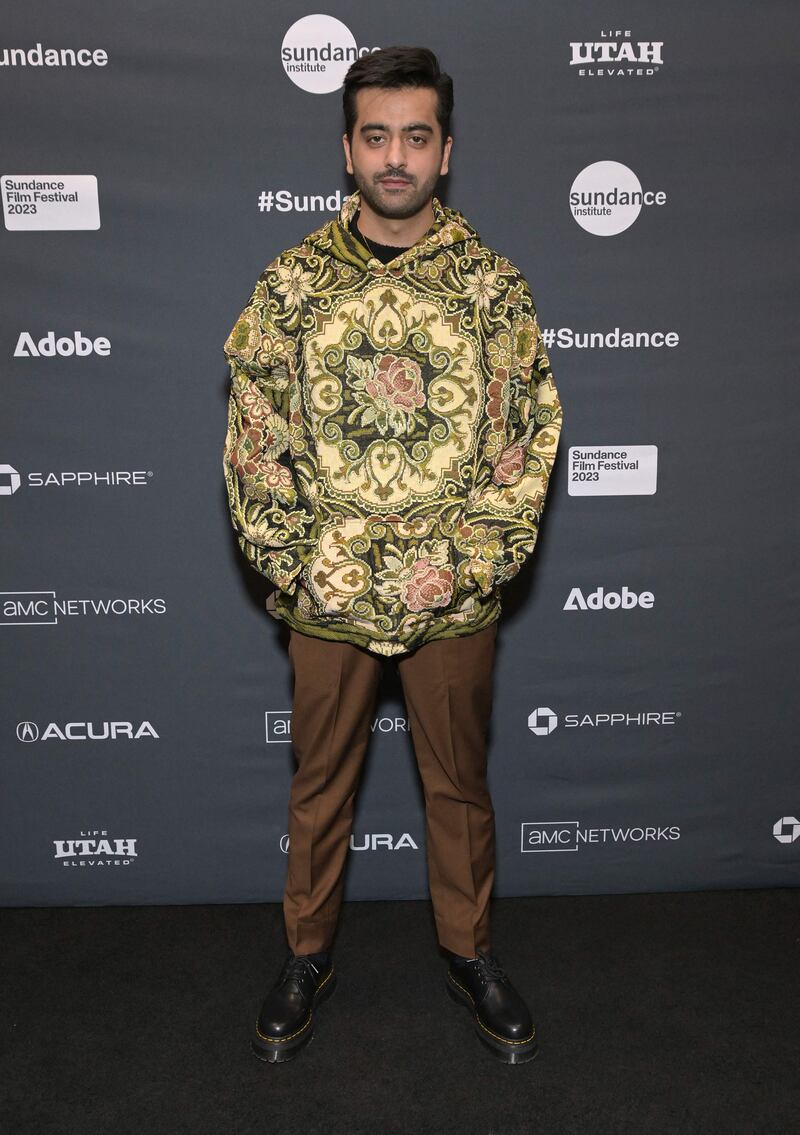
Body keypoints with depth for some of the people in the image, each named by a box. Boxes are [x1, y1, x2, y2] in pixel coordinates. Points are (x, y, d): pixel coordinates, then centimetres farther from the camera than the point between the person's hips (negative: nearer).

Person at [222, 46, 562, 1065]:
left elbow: (528, 441, -4)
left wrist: (457, 567, -13)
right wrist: (303, 566, -11)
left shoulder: (491, 282, -2)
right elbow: (252, 443, -3)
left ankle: (469, 953, 38)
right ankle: (309, 954, 37)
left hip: (455, 598, 0)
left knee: (458, 781, 15)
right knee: (320, 780, 15)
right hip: (325, 597, 1)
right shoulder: (293, 281, -2)